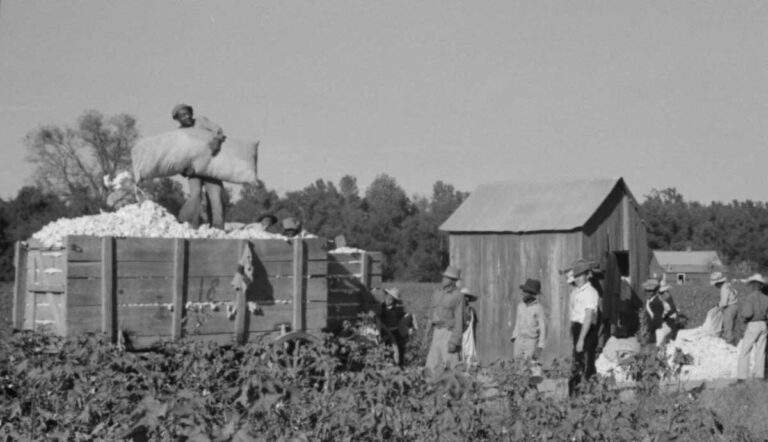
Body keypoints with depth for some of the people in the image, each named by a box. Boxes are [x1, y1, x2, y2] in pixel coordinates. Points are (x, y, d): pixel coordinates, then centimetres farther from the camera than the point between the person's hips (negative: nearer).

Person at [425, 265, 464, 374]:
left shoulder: (458, 296, -7)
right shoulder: (436, 294, 13)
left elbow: (459, 320, -11)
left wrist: (454, 341, -19)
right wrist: (430, 337, 15)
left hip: (450, 333, -6)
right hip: (437, 333, 6)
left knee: (451, 366, -6)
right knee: (433, 366, 1)